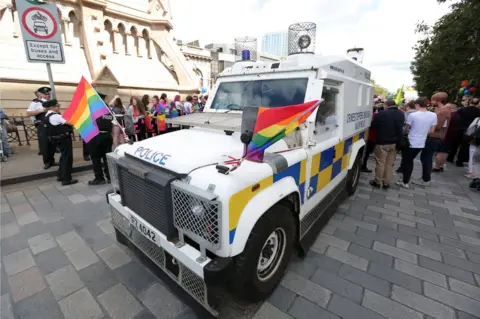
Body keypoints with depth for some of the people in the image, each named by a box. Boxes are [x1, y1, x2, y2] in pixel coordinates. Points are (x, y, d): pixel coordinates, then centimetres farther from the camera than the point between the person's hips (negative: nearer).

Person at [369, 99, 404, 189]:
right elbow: (401, 127, 19)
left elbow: (373, 126, -7)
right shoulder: (401, 114, 8)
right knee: (390, 163, 12)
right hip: (395, 142, 6)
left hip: (382, 142, -6)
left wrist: (381, 127, 12)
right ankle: (386, 183, 18)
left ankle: (378, 181, 12)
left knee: (380, 163, 4)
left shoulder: (381, 114, -15)